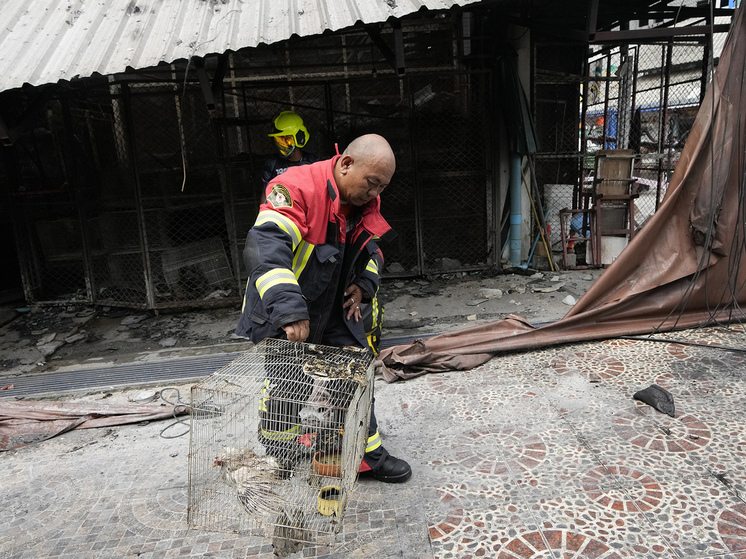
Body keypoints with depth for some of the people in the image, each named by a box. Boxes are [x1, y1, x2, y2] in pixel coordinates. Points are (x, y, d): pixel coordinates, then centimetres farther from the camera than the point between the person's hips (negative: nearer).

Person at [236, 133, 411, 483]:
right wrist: (290, 310, -48)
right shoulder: (296, 189, -26)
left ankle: (368, 454, 29)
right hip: (281, 317, -6)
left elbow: (371, 249, 18)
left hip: (335, 311, 7)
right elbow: (265, 247, -40)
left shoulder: (367, 202, -1)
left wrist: (364, 283, 0)